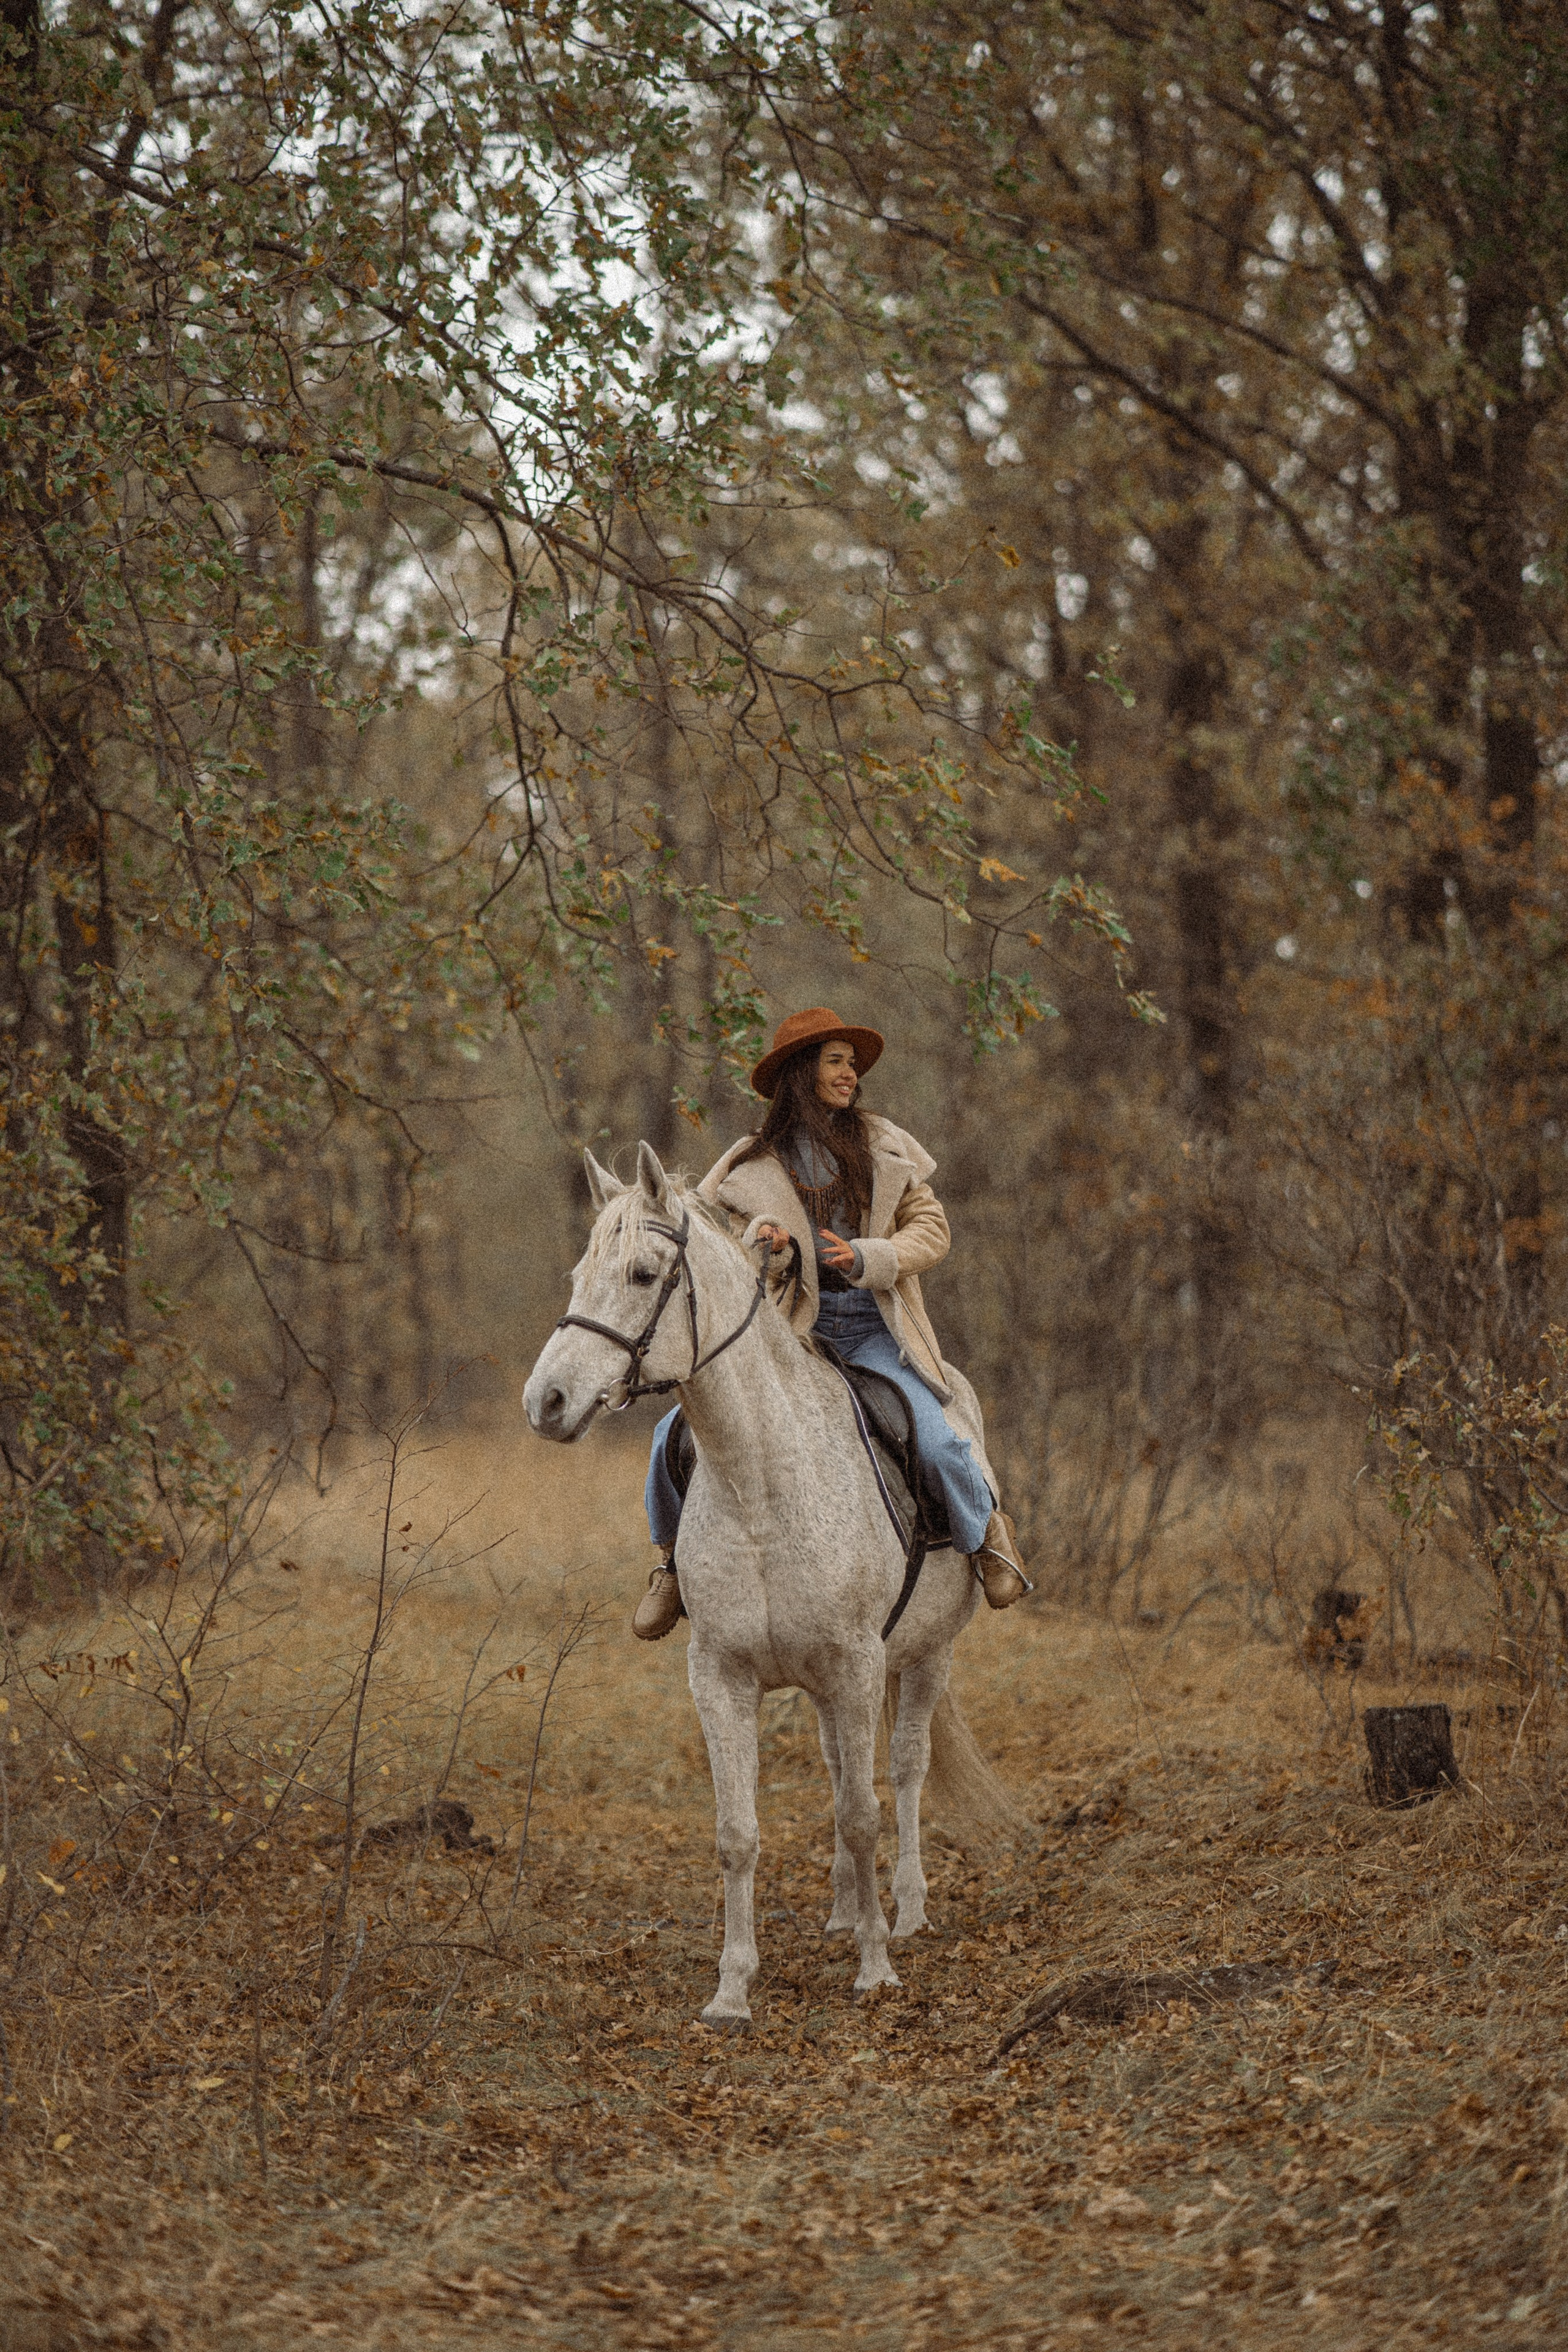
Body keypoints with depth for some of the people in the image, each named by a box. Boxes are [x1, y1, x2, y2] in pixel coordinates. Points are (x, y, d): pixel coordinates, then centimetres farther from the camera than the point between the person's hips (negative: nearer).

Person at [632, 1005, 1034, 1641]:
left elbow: (931, 1229, 6)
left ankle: (986, 1531, 7)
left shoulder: (882, 1146, 9)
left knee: (937, 1441, -24)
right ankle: (675, 1559, 9)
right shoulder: (754, 1165, 5)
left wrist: (867, 1258, -11)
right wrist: (759, 1239, -16)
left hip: (872, 1330, 0)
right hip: (783, 1329, 0)